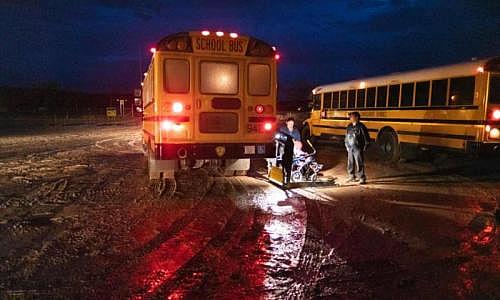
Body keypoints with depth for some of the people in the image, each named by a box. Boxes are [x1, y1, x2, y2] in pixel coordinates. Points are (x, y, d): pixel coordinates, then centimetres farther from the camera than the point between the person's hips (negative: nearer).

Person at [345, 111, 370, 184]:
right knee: (350, 164, 12)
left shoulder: (361, 126, -10)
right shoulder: (349, 126, 8)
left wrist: (365, 147, -7)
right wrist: (347, 146, 14)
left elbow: (367, 138, -7)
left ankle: (362, 179, 2)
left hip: (358, 149, -6)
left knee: (359, 164, -5)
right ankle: (352, 177, 26)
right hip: (350, 149, 6)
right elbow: (346, 137, 18)